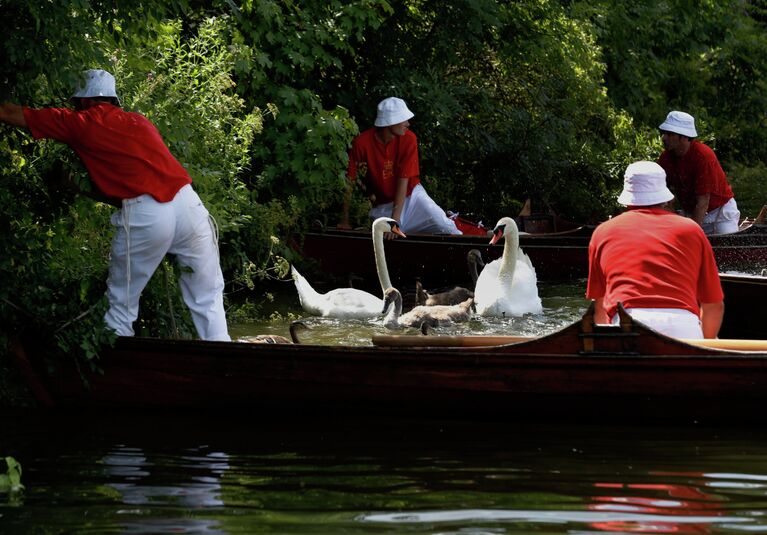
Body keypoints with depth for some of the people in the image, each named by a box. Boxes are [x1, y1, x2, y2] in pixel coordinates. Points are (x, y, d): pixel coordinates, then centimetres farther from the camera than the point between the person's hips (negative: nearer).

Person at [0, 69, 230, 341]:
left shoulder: (80, 122, 11)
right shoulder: (139, 121, 25)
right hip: (187, 202, 4)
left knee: (121, 306, 10)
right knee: (208, 301, 10)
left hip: (143, 214, -4)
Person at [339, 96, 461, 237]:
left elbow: (403, 181, -19)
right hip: (382, 206, 0)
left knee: (446, 229, -17)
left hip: (411, 196, 0)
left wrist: (394, 220, -27)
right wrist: (345, 220, -10)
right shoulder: (361, 143, -17)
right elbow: (349, 182, -10)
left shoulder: (408, 139, -14)